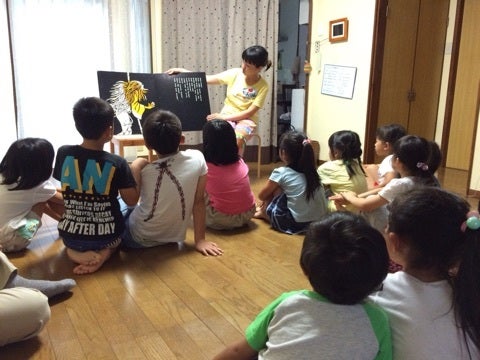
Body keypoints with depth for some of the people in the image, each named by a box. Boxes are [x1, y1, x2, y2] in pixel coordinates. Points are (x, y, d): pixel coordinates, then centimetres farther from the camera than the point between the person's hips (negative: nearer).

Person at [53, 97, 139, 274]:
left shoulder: (63, 153, -8)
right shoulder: (117, 163, -17)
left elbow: (65, 188, 8)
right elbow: (132, 200, -8)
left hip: (70, 236, 3)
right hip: (106, 236, -2)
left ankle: (76, 251, 5)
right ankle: (105, 251, 1)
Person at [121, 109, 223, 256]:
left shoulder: (141, 168, -22)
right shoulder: (197, 159, -16)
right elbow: (199, 201, -10)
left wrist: (137, 167, -10)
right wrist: (200, 240, -4)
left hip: (139, 239, -3)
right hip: (174, 239, 4)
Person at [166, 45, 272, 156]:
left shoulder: (263, 86, -10)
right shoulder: (234, 73, -5)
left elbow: (250, 113, -13)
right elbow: (206, 79, -4)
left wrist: (223, 117, -20)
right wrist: (182, 71, -13)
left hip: (246, 120, -2)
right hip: (227, 115, 2)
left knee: (236, 141, -34)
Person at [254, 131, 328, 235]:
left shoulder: (281, 172, -6)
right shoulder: (311, 171, 10)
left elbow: (262, 196, 8)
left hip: (296, 223, -7)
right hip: (318, 221, 7)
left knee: (275, 189, 8)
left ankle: (264, 213, 26)